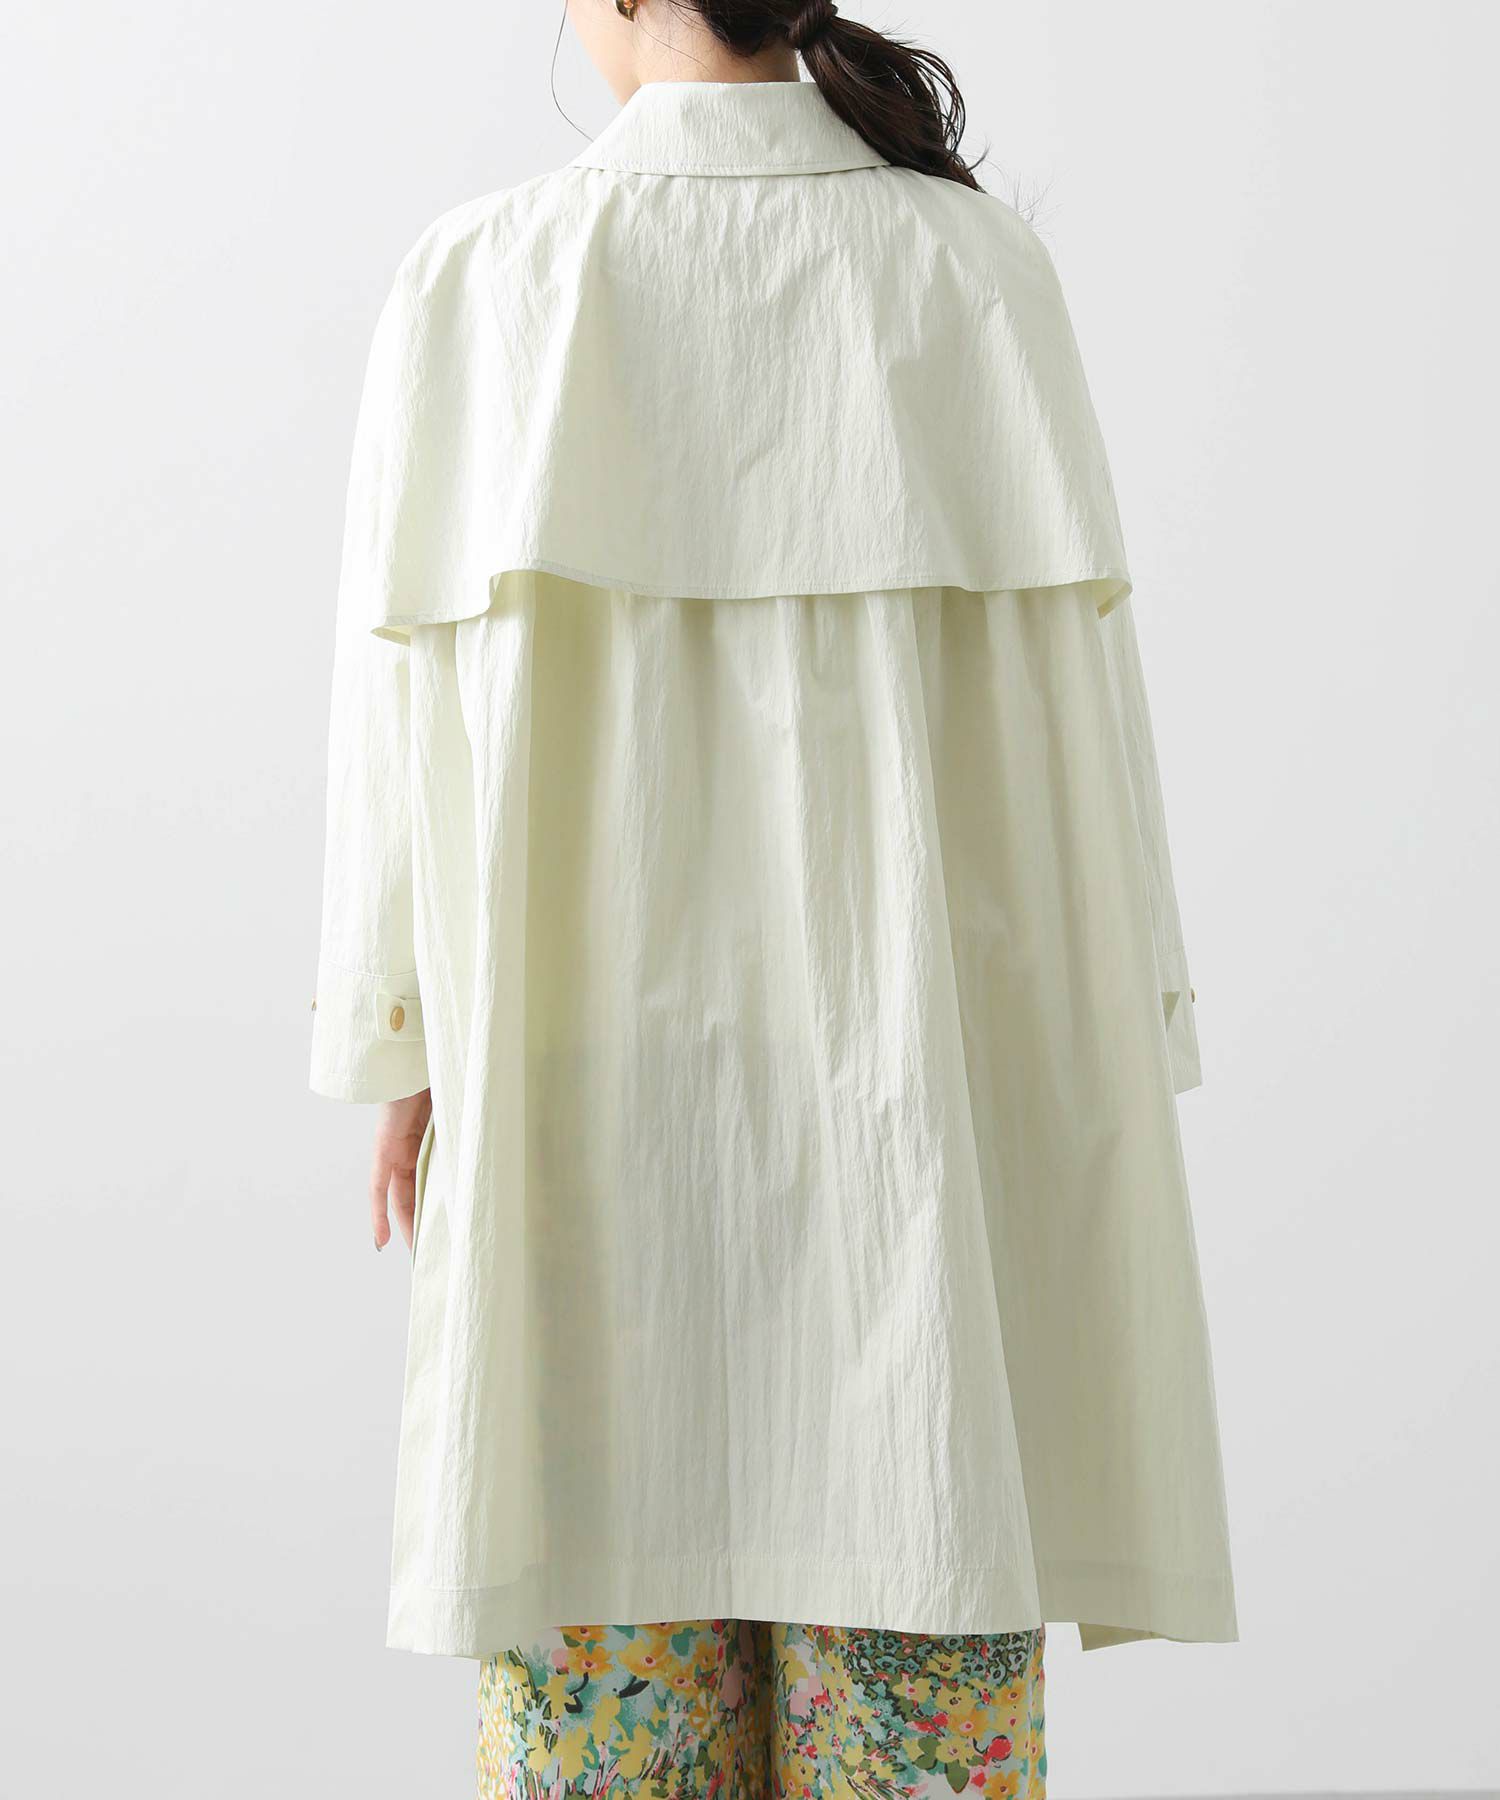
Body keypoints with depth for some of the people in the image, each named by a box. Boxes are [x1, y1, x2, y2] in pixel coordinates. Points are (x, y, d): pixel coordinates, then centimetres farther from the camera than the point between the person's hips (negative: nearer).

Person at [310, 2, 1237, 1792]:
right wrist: (1090, 1059, 5)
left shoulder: (479, 275, -5)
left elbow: (411, 685, -3)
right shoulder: (976, 263, -3)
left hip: (586, 1040, 0)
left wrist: (408, 1039, 7)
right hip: (914, 1033, 1)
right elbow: (1061, 669, -3)